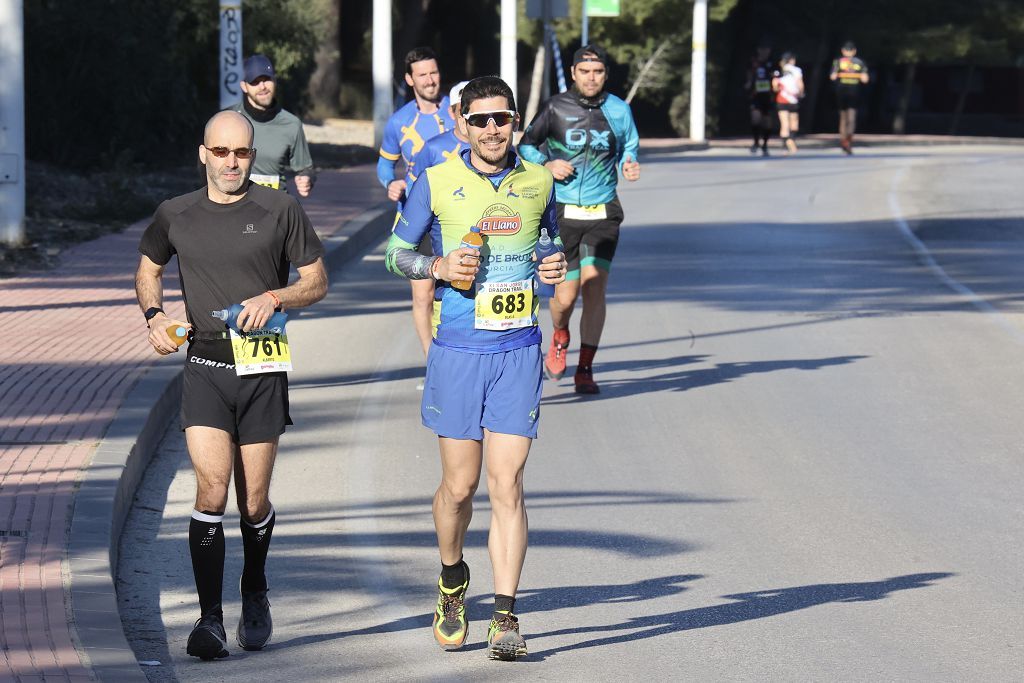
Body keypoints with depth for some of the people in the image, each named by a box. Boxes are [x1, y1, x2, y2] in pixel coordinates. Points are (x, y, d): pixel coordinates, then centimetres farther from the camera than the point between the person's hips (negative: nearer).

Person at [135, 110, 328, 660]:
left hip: (264, 371, 0)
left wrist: (275, 296, -11)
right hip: (205, 368, 0)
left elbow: (317, 282, 7)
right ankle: (210, 620, -15)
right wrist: (153, 315, 6)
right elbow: (148, 270, 25)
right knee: (212, 489, -16)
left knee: (253, 502, 6)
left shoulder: (280, 211, 2)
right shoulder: (175, 216, 7)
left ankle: (255, 596, 33)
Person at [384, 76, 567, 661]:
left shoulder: (539, 183, 5)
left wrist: (559, 267, 0)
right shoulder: (437, 183, -1)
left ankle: (505, 618, -6)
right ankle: (453, 583, 33)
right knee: (459, 486, 4)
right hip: (458, 351, -1)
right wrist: (440, 267, -12)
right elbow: (397, 252, 8)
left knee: (507, 485, -7)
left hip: (519, 351, 1)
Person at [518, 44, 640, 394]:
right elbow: (525, 145, 9)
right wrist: (546, 165, -11)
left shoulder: (618, 110, 3)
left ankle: (585, 369, 2)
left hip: (603, 214, 1)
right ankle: (559, 339, 34)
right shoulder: (555, 109, -2)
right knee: (565, 296, -1)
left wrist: (630, 167, -6)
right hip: (562, 213, -1)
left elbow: (630, 149, 16)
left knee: (594, 286, -9)